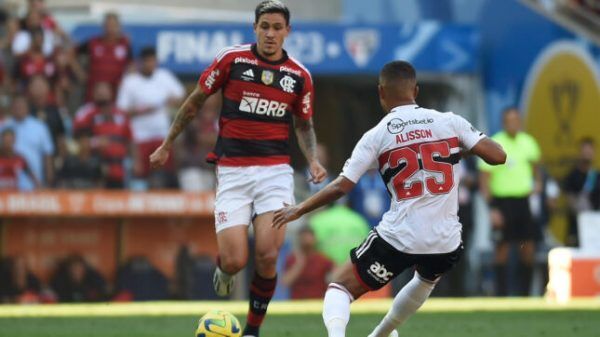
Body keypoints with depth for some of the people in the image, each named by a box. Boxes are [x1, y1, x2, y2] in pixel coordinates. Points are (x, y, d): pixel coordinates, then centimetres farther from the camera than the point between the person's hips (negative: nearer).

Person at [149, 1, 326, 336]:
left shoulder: (300, 76, 4)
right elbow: (195, 101, 9)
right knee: (234, 261, -12)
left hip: (275, 170, 1)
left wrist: (313, 160, 0)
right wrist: (167, 145, 14)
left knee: (267, 256, -14)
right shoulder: (232, 59, -3)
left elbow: (304, 124, 18)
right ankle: (224, 269, 29)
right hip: (232, 171, -1)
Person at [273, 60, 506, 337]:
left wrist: (299, 210, 8)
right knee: (426, 279, 38)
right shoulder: (449, 122, 2)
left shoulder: (377, 136, -1)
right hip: (446, 242, 3)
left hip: (398, 239, -3)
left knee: (341, 288, 8)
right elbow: (497, 156, 0)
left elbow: (341, 187, -4)